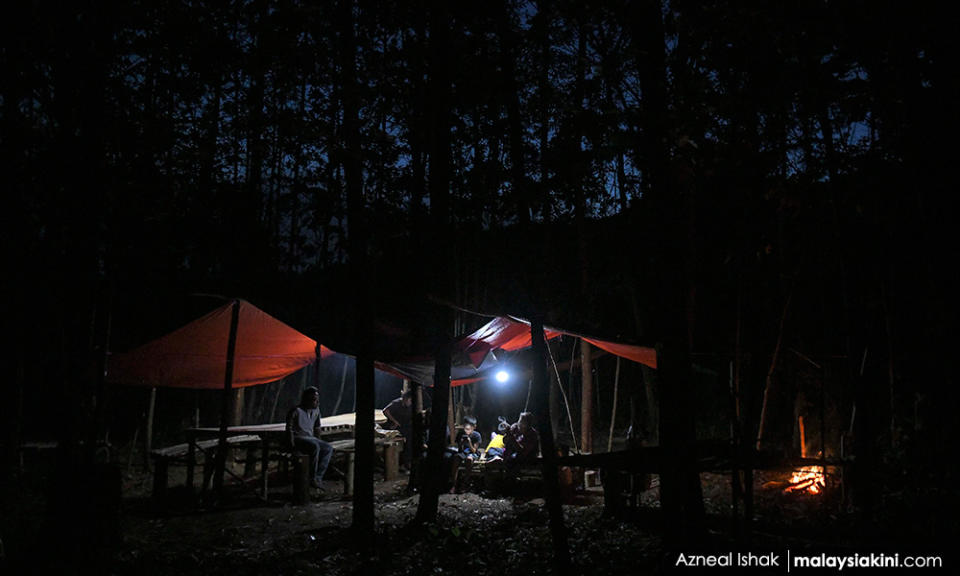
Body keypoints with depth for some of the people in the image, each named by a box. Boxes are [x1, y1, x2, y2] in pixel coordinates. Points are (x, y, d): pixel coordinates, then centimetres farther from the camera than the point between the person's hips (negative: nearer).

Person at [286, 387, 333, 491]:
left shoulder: (316, 411, 9)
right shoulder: (296, 411, -12)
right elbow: (289, 429, -10)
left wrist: (319, 442, 14)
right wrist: (292, 445, -17)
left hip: (310, 438, 7)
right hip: (298, 438, -7)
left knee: (329, 449, -16)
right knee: (315, 447, -34)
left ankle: (318, 477, -20)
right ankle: (312, 478, -24)